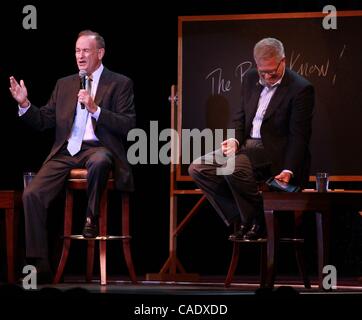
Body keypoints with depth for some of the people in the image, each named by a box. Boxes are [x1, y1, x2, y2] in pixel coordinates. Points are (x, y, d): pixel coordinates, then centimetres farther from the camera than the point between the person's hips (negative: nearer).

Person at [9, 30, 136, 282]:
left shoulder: (120, 84, 6)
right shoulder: (64, 84, 21)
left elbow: (128, 126, -4)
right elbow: (43, 121, 20)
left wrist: (95, 109, -14)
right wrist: (24, 104, 2)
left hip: (97, 147, -4)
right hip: (66, 151, 4)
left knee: (99, 161, -42)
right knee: (31, 195, -17)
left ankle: (92, 217, -17)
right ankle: (39, 264, -12)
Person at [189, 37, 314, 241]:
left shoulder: (301, 89, -13)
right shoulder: (251, 79, 8)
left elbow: (299, 136, -15)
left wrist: (288, 171, -24)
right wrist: (235, 139, -4)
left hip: (274, 150, -8)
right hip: (246, 145, 8)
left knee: (233, 168, -33)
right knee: (198, 169, -3)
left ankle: (258, 223, -12)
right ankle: (239, 218, -2)